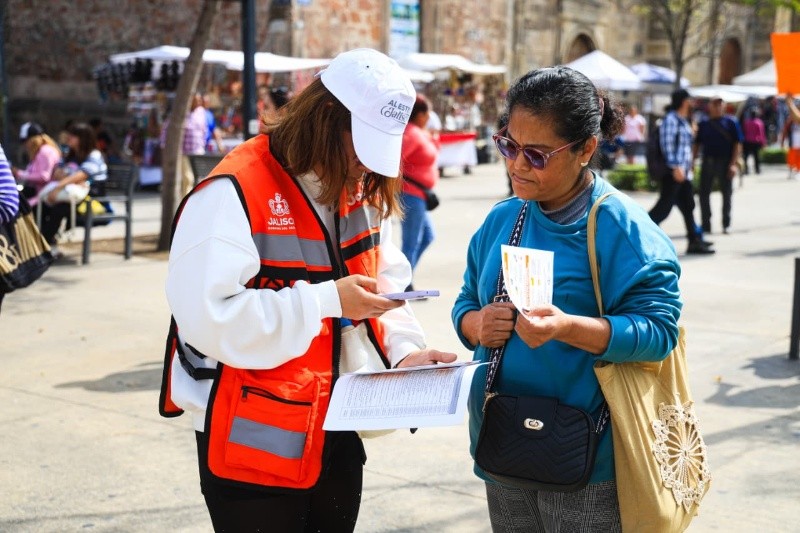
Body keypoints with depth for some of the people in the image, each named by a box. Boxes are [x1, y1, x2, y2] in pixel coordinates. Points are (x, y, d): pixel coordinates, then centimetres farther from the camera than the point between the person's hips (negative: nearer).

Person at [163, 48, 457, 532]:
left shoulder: (364, 195, 6)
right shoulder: (234, 193, -20)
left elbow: (385, 283, 12)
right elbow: (207, 316, -26)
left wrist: (403, 349, -8)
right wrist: (327, 300, -26)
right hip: (254, 445, -7)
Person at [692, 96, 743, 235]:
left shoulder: (731, 122, 1)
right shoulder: (704, 124, 9)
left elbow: (737, 144, -3)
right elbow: (697, 144, 12)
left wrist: (733, 163, -11)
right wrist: (692, 161, 3)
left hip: (725, 162, -3)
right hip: (708, 161, 3)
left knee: (726, 193, 4)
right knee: (704, 193, 3)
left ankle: (726, 225, 14)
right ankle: (706, 225, 12)